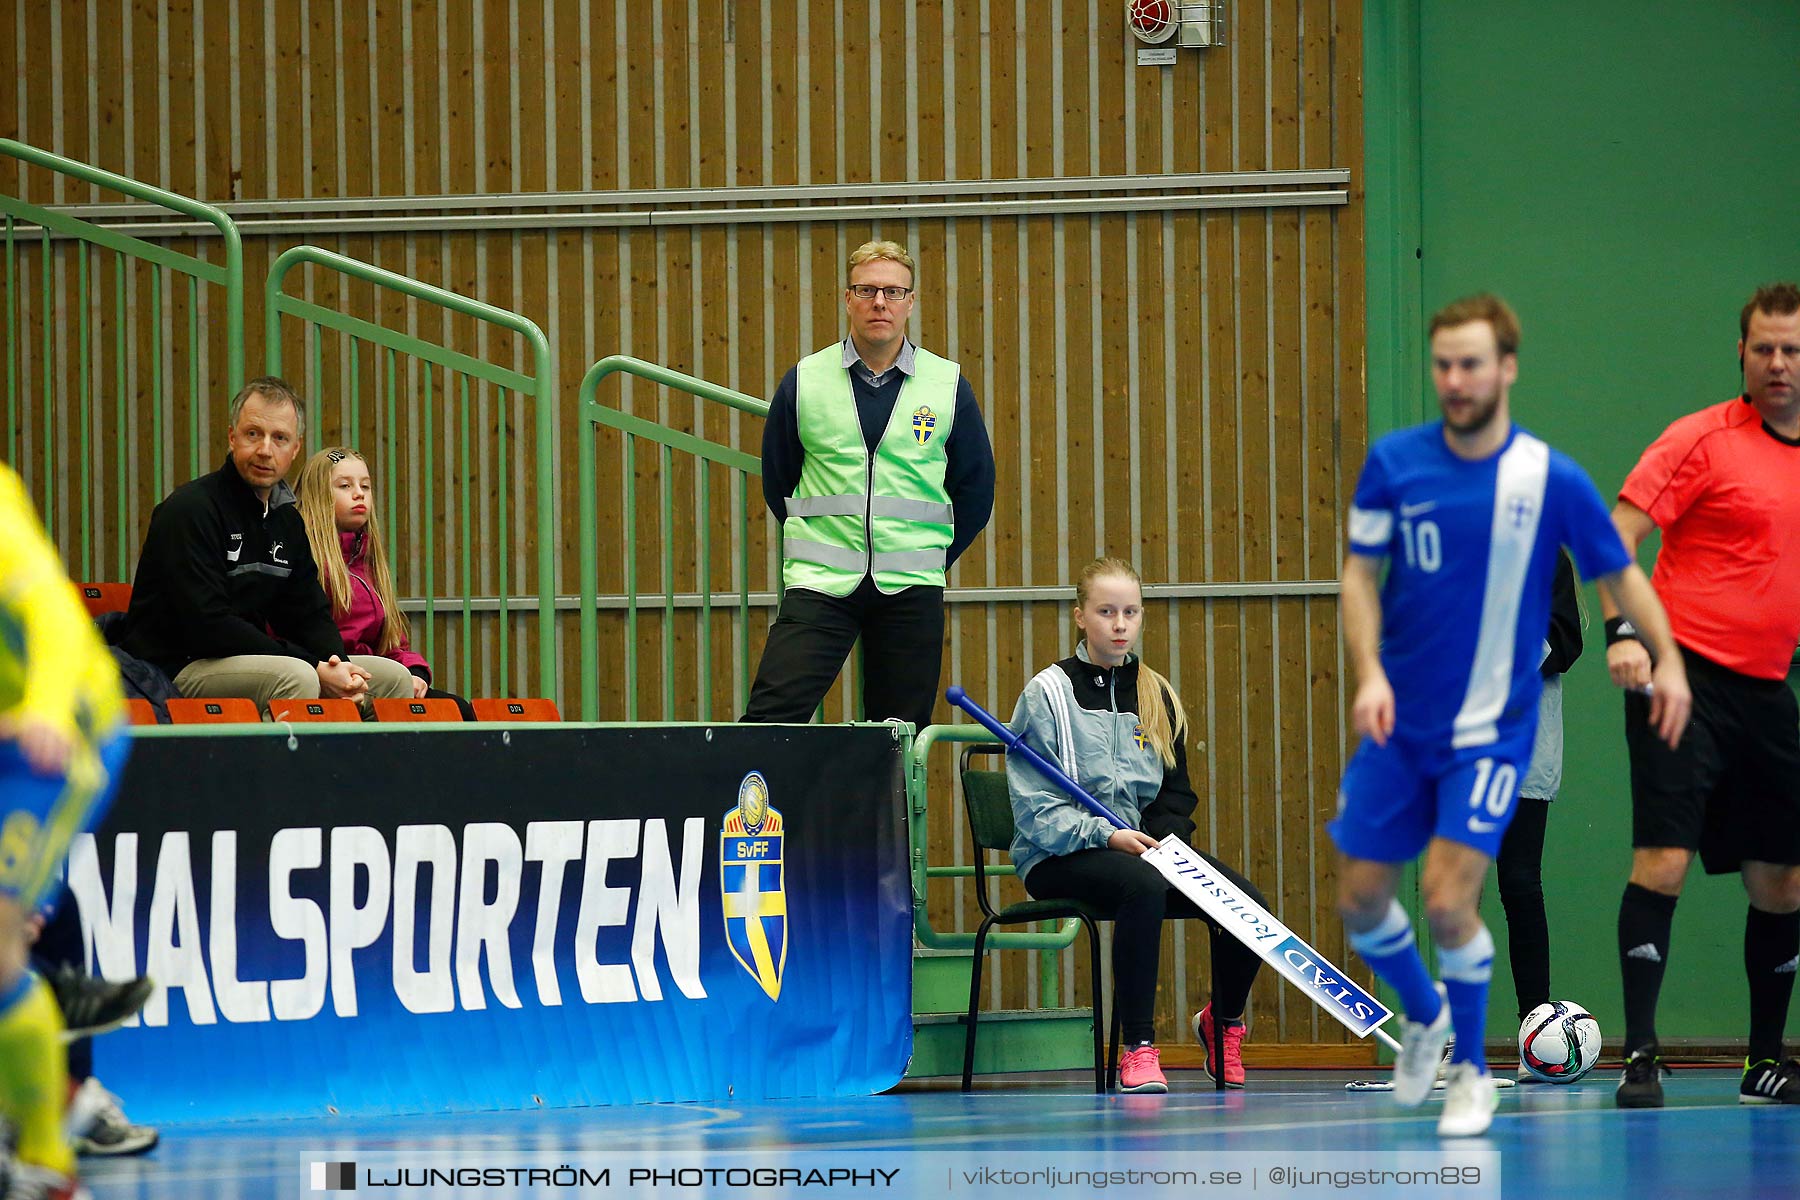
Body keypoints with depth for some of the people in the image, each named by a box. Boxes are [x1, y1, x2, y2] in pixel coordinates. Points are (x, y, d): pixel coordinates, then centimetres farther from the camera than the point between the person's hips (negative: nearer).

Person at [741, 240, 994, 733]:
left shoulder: (947, 385, 4)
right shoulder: (805, 382, 3)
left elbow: (976, 488, 13)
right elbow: (777, 481, 15)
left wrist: (931, 557, 12)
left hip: (911, 589, 1)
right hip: (820, 583, -1)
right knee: (770, 716, -15)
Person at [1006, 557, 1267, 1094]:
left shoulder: (1157, 696, 13)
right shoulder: (1049, 693, -4)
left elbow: (1177, 793, 15)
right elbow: (1035, 807, -10)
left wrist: (1159, 838, -6)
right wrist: (1106, 836, -23)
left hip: (1143, 844, 5)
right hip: (1058, 857, -5)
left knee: (1249, 904, -17)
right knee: (1144, 885, -39)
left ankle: (1223, 1020, 14)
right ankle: (1137, 1050, -32)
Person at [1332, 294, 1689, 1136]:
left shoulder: (1552, 479, -10)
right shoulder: (1394, 462, -5)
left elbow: (1619, 574, 3)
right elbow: (1361, 571, 2)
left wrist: (1667, 659, -11)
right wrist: (1369, 672, -13)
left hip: (1490, 728, -3)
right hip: (1398, 721, 3)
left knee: (1447, 898, -15)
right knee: (1360, 899, 5)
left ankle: (1470, 1068, 9)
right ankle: (1423, 1013, 36)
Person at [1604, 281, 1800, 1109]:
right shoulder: (1705, 440, -6)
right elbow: (1619, 530, -11)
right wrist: (1621, 631, -23)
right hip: (1684, 670, -6)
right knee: (1665, 859, -15)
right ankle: (1639, 1057, -13)